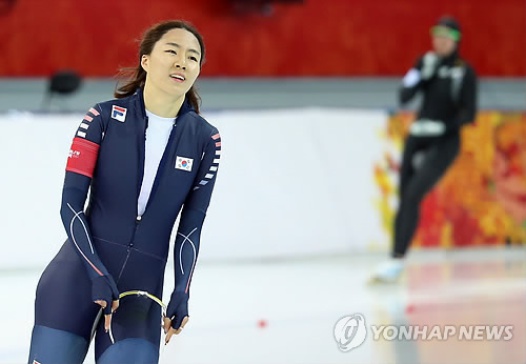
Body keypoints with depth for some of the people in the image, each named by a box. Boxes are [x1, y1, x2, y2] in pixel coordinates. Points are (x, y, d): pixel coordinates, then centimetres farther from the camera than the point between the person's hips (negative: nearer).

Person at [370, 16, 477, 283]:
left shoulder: (464, 72, -4)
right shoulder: (426, 63, 8)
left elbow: (468, 114, -7)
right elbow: (405, 97, 0)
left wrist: (444, 126, -19)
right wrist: (422, 73, -12)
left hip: (444, 143, -5)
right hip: (416, 138, 5)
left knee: (413, 194, -19)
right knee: (405, 198, 5)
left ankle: (396, 261, -20)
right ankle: (395, 261, 13)